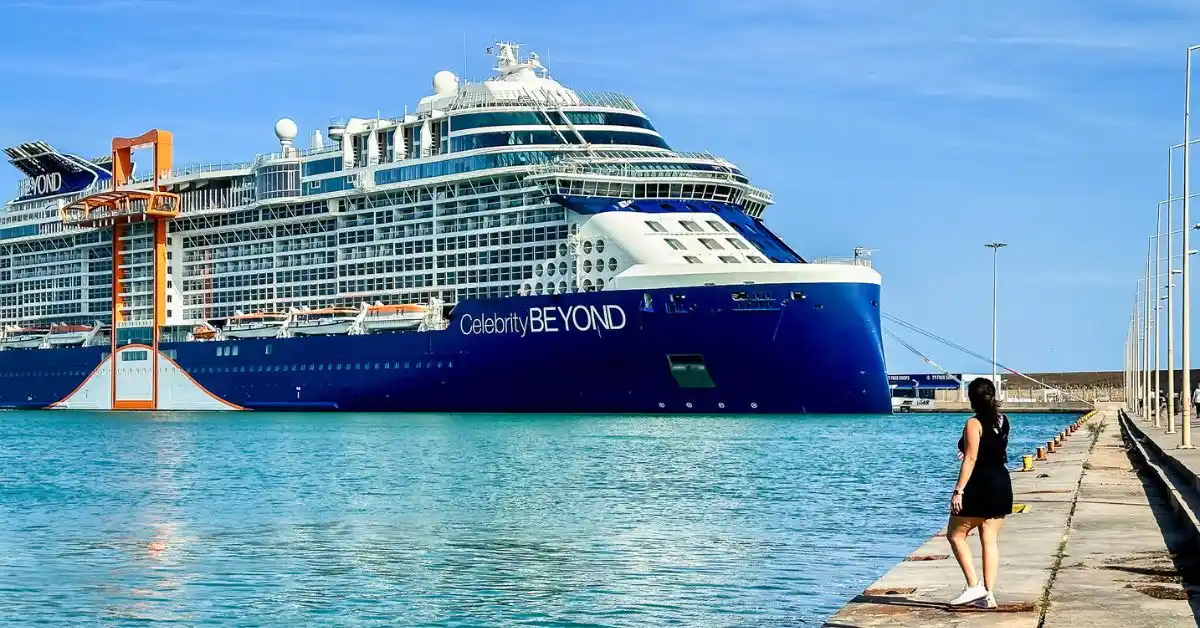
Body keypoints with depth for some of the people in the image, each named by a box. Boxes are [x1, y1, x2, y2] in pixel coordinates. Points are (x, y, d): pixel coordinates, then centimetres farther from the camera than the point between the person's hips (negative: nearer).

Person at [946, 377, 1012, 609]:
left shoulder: (974, 424, -14)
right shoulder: (1002, 421, 9)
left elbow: (970, 459, -20)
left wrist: (958, 490, -21)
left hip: (980, 486, -8)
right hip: (1002, 485, 8)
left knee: (955, 534, 5)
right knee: (990, 540, 8)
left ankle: (974, 586, -4)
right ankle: (988, 594, 6)